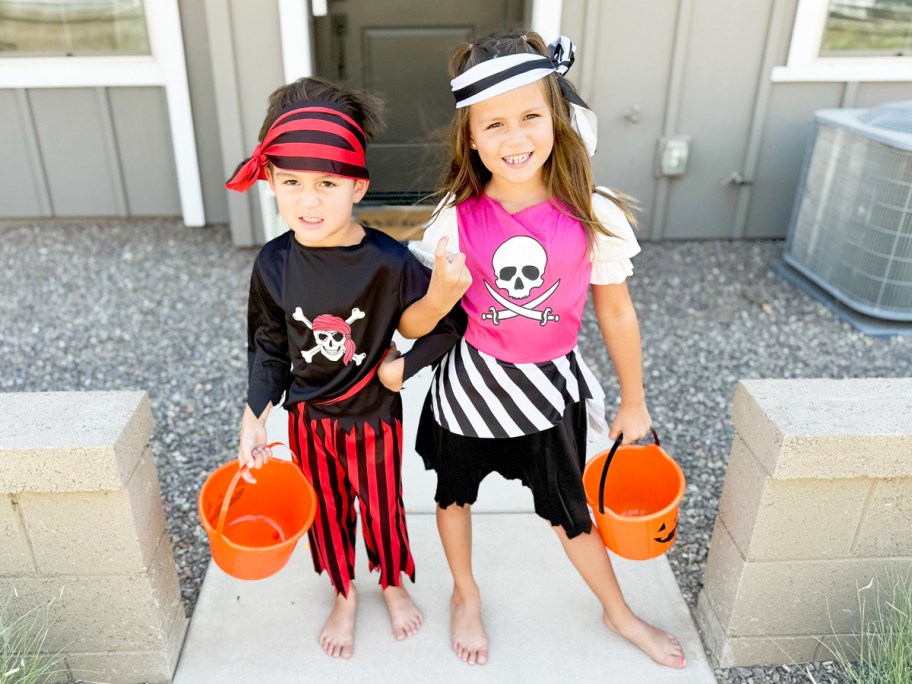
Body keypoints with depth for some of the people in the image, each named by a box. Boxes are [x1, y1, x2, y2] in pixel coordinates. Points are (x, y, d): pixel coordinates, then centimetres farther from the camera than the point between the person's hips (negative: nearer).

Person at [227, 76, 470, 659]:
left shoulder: (389, 261, -25)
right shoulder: (274, 263, -16)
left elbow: (412, 324, -9)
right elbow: (269, 348, -3)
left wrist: (442, 294, -30)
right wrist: (254, 420, -1)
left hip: (374, 416, -2)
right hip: (308, 419, 2)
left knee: (383, 507, 21)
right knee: (327, 511, 22)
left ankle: (394, 582, 52)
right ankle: (345, 594, 50)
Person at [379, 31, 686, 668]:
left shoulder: (594, 217, -15)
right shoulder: (457, 220, -13)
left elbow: (616, 315, -3)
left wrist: (634, 402, 6)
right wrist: (406, 360, -14)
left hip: (550, 385, -1)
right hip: (471, 381, 1)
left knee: (569, 510, 15)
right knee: (454, 495, 21)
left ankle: (619, 613, 45)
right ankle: (466, 596, 52)